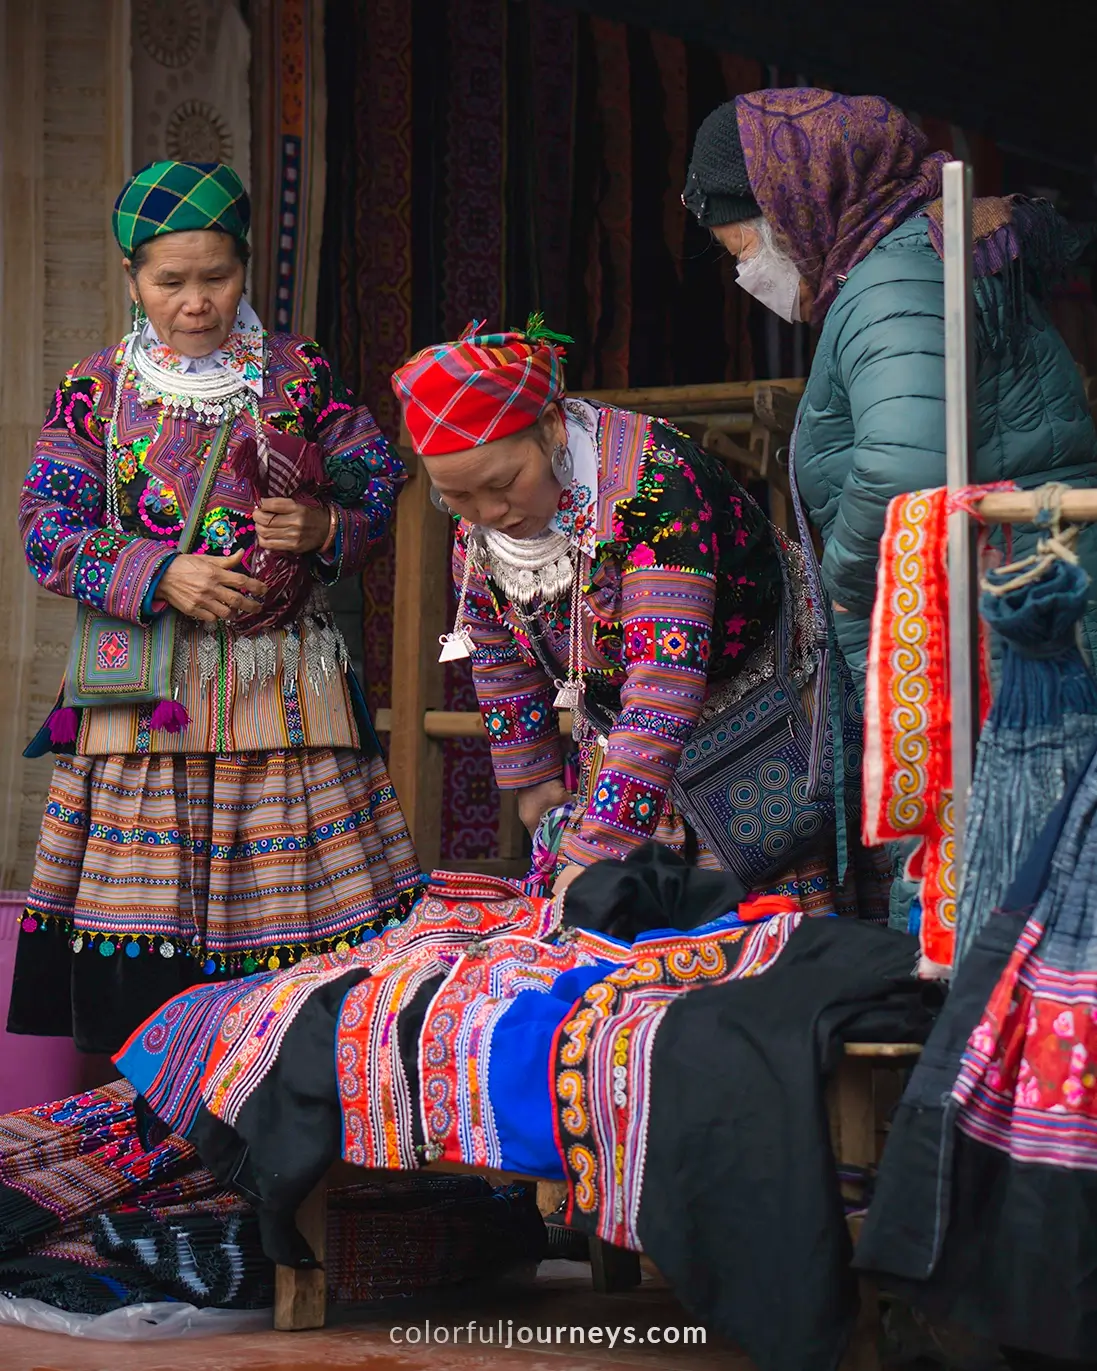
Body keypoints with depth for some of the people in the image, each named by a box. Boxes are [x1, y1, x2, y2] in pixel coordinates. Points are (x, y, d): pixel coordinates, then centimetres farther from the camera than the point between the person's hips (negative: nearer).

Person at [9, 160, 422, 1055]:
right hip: (146, 690, 0)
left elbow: (379, 483, 11)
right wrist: (160, 577, -13)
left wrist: (326, 527, -10)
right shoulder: (96, 392, 6)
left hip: (286, 682, 1)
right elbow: (50, 532, 1)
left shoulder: (300, 374, 7)